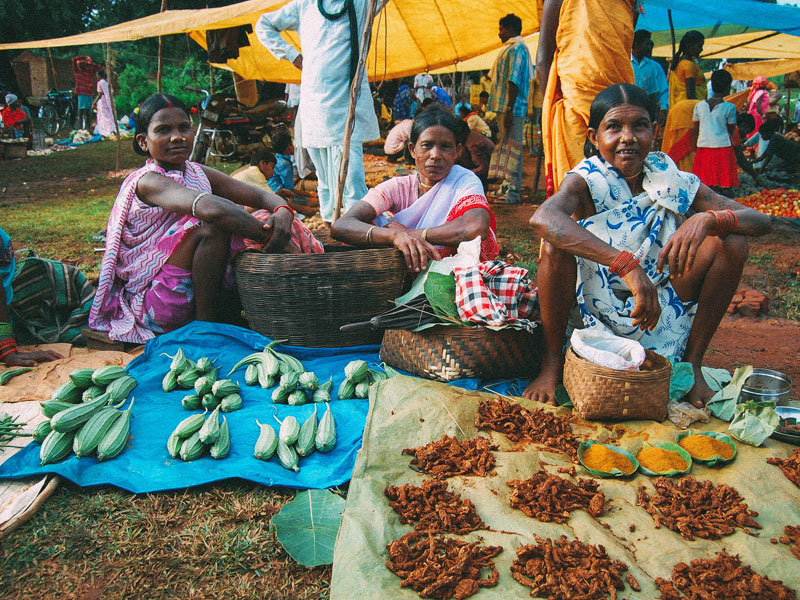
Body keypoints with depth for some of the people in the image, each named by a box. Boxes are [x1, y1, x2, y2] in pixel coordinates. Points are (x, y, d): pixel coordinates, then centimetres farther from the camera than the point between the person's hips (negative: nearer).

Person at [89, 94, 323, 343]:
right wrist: (271, 237, -32)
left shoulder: (198, 174, 8)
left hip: (191, 292, 7)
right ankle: (206, 323, -15)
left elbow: (260, 196, 2)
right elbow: (210, 208, -34)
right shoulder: (146, 181, -16)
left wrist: (283, 212, -21)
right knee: (213, 226, -28)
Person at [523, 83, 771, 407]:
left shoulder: (673, 183, -3)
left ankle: (692, 363, -1)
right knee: (556, 241, -28)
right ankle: (553, 361, -12)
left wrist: (707, 219, -33)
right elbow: (541, 219, -38)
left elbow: (761, 221, -9)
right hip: (596, 317, -3)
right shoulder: (588, 181, -12)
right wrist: (628, 265, -46)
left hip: (661, 322, 3)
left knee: (731, 240, -13)